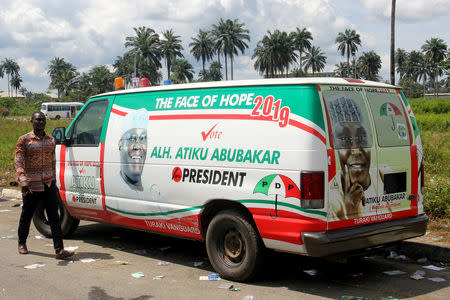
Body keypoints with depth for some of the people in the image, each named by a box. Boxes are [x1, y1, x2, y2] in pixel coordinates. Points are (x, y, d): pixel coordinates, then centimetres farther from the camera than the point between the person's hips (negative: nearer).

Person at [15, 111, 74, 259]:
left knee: (54, 217, -6)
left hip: (49, 185, 3)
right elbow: (18, 163, -10)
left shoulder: (51, 140, 10)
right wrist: (23, 181, -23)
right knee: (26, 216, 12)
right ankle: (22, 243, 36)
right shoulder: (24, 140, -4)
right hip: (31, 186, -3)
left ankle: (59, 250, -9)